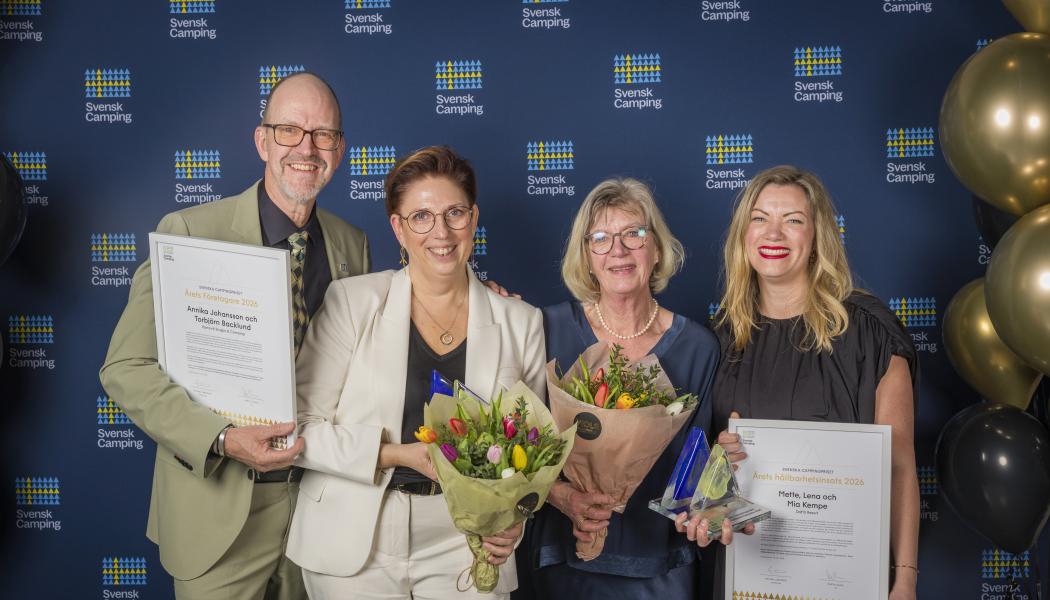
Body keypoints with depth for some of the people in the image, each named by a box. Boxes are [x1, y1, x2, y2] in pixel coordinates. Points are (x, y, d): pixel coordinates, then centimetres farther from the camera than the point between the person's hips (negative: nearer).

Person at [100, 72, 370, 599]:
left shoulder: (353, 245, 4)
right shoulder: (189, 232, -11)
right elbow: (125, 369, -12)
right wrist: (222, 440, -23)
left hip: (321, 498, 4)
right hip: (220, 508, -4)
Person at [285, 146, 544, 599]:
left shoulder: (521, 322, 1)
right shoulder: (351, 302, -6)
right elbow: (301, 427, -7)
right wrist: (397, 454, -18)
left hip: (465, 547, 2)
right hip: (354, 545, -1)